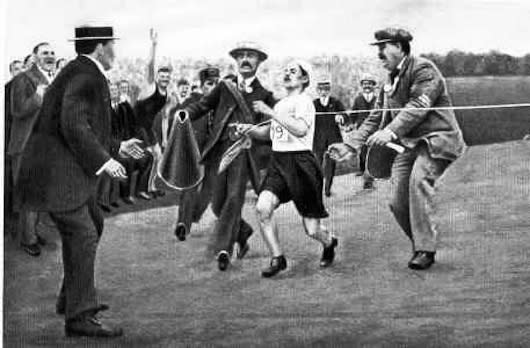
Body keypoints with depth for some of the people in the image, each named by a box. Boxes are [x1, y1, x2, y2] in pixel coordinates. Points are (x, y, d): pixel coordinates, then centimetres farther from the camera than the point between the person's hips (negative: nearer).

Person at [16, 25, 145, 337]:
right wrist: (102, 160, -23)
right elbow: (73, 125, -27)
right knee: (82, 236, -10)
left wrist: (117, 147, 24)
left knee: (93, 225, 22)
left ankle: (72, 298, 32)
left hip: (70, 170, 11)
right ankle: (79, 317, -5)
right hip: (57, 173, -11)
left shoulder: (85, 74, 17)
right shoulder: (85, 76, -16)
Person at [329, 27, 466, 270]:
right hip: (410, 144, 8)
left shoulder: (423, 69, -9)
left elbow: (418, 106, -23)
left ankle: (425, 249, -25)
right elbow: (376, 118, 17)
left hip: (437, 139, -8)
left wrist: (391, 132, -37)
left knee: (419, 179, -31)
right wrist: (350, 145, 6)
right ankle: (420, 246, 18)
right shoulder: (390, 82, 16)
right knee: (398, 203, -2)